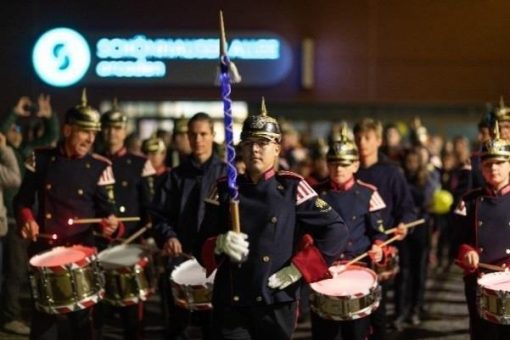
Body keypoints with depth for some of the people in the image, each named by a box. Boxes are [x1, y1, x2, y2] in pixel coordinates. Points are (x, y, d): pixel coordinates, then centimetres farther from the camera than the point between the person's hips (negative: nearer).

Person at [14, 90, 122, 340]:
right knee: (43, 317, 7)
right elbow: (23, 200, 9)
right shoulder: (41, 159, 2)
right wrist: (26, 219, -11)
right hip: (44, 249, 1)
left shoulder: (99, 167, -2)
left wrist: (110, 224, -23)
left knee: (81, 317, 7)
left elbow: (105, 210, -1)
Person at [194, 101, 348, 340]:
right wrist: (220, 244, -16)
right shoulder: (224, 190, 6)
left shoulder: (292, 187, 0)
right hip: (230, 304, 1)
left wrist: (297, 268, -11)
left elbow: (337, 231, -5)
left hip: (277, 304, -1)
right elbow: (201, 246, 6)